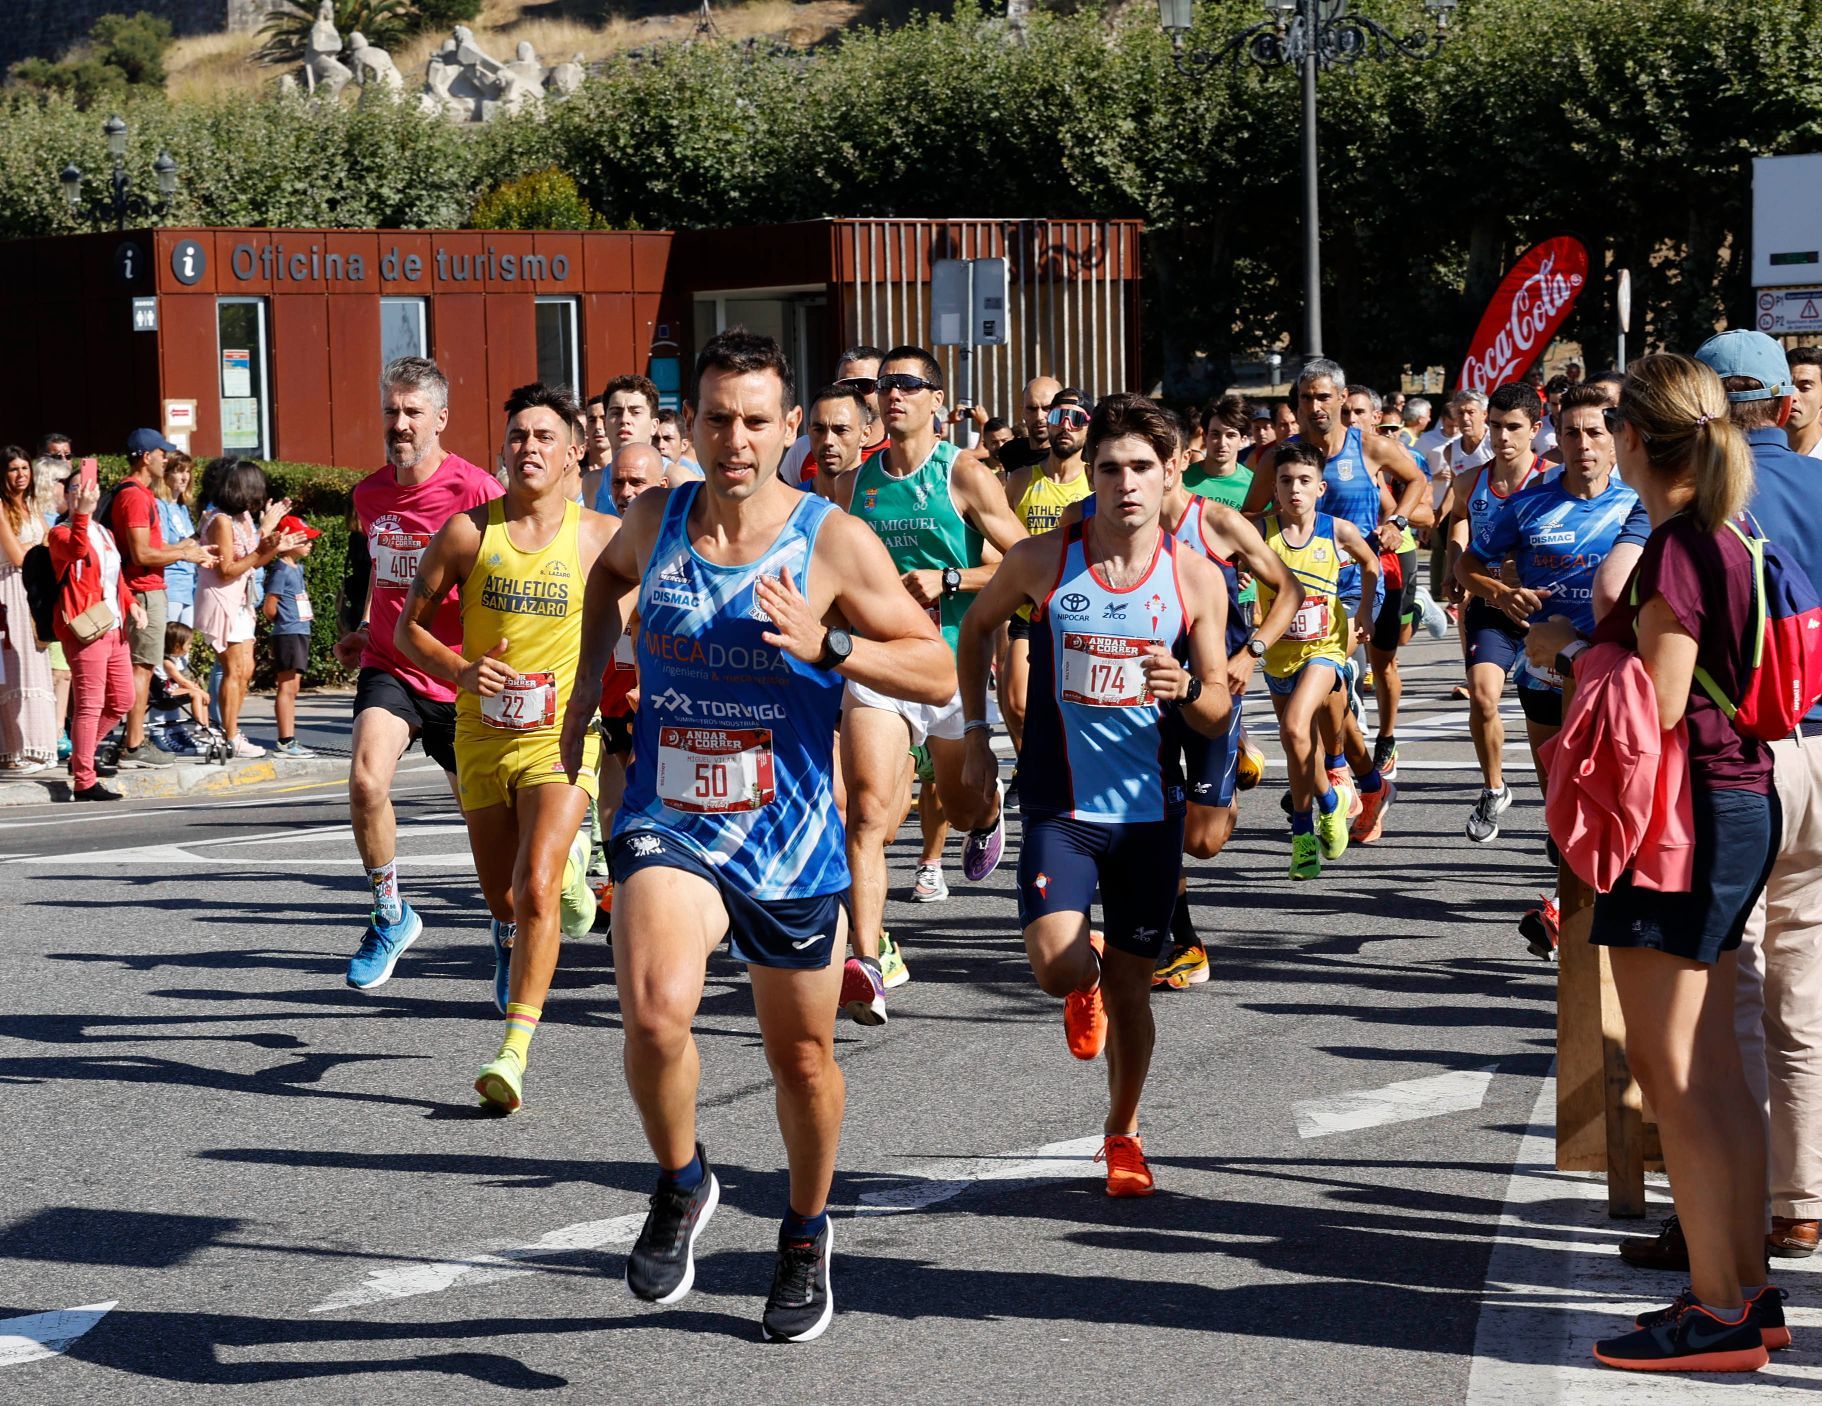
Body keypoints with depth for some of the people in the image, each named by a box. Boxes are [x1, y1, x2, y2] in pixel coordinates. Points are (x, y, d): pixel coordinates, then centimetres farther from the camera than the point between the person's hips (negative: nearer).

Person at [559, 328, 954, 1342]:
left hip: (790, 841, -1)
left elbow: (940, 674, -11)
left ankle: (808, 1234, 41)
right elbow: (608, 576, 25)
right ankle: (682, 1185, 2)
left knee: (804, 1058, 14)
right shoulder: (655, 521, 0)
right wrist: (587, 689, 19)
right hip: (668, 828, 1)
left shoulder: (835, 542, -11)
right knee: (655, 1010, -26)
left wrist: (828, 646, -24)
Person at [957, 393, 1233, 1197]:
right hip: (1061, 803, -1)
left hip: (1150, 807, 1)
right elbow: (977, 626, 14)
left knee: (1130, 985, 6)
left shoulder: (1196, 579, -4)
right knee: (1056, 966, -19)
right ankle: (1088, 978, 20)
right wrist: (976, 732, 8)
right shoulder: (1041, 561, -6)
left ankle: (1123, 1132, 28)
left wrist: (1185, 690, -23)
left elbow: (1219, 719, 0)